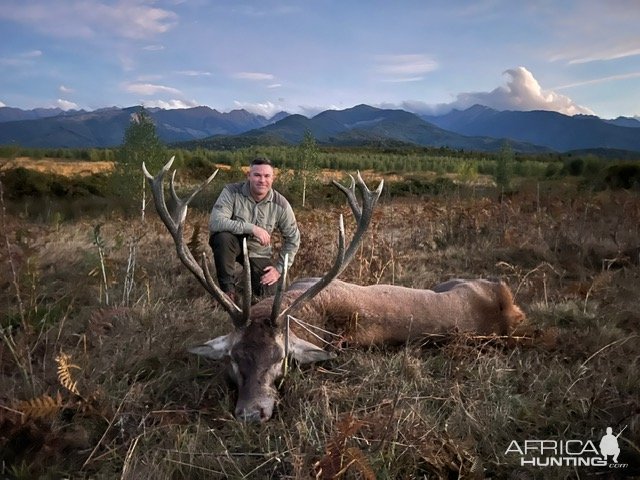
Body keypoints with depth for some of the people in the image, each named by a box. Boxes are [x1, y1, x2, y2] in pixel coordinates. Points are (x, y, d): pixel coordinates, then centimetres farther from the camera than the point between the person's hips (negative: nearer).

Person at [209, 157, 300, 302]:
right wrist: (251, 228, -39)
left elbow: (293, 238, -3)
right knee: (223, 237, -36)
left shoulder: (281, 204, -14)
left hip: (258, 252, 2)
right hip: (233, 244, -2)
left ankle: (250, 273, 25)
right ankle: (228, 288, -16)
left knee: (269, 294, -10)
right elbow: (215, 222, -34)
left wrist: (279, 268, -7)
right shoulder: (232, 192, -21)